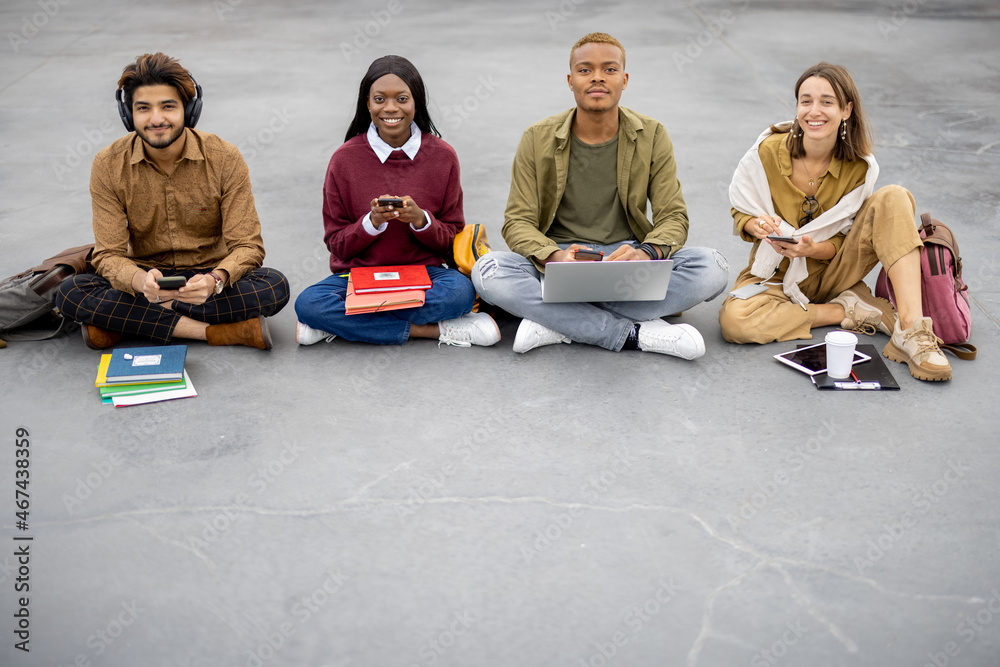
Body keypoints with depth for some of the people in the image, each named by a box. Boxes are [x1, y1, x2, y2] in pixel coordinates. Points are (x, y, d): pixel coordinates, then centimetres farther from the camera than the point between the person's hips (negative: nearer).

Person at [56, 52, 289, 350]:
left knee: (275, 286, -31)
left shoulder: (225, 159, -13)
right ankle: (215, 332, -27)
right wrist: (141, 282, -38)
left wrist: (214, 281, -38)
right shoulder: (108, 166, -10)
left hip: (210, 276, 0)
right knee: (71, 293, -26)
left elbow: (247, 246, -15)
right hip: (147, 276, 0)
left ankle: (124, 322, -21)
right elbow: (108, 255, -13)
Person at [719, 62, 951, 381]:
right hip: (777, 276, -1)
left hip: (832, 270, 1)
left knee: (893, 199, -23)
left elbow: (846, 239, -5)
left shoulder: (860, 166, -10)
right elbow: (741, 212, -2)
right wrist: (756, 225, -26)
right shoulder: (767, 152, -13)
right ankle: (850, 310, -19)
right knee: (733, 320, -35)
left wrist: (813, 248, -28)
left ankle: (911, 328, -33)